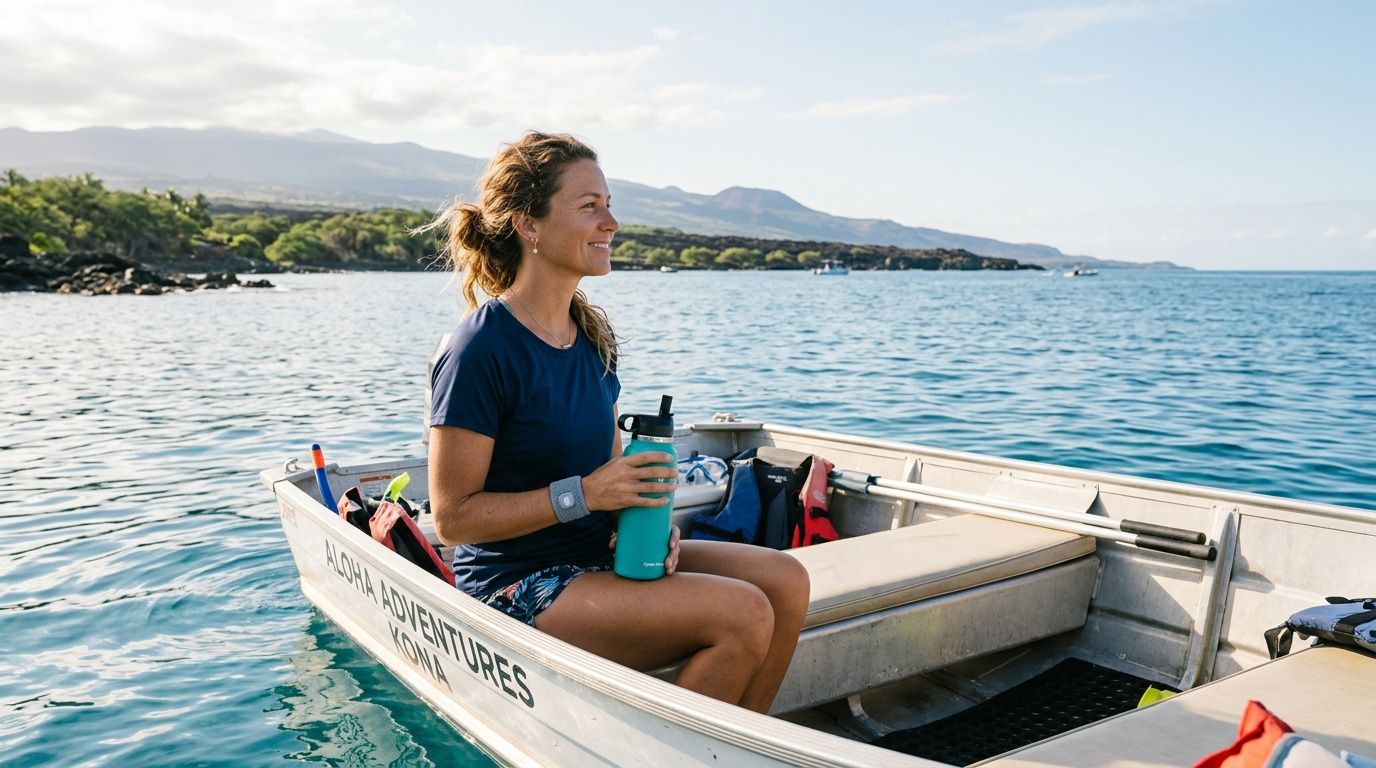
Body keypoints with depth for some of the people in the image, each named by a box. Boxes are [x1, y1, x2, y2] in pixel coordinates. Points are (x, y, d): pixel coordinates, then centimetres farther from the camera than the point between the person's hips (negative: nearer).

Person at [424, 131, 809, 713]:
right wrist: (581, 494, -23)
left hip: (599, 556, 8)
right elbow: (452, 517, -16)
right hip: (516, 587, -8)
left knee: (786, 581, -7)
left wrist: (645, 522, -4)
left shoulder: (591, 333, 7)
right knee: (743, 614, -21)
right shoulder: (480, 350, -17)